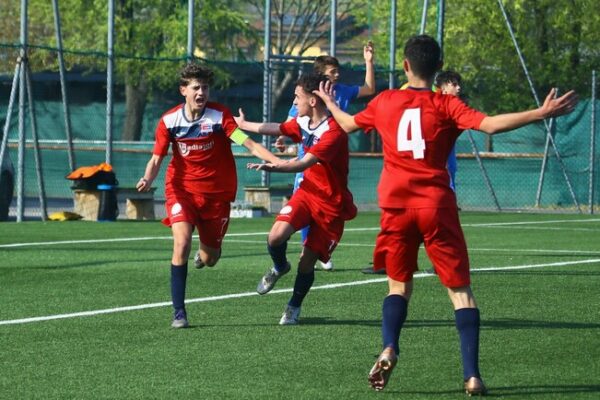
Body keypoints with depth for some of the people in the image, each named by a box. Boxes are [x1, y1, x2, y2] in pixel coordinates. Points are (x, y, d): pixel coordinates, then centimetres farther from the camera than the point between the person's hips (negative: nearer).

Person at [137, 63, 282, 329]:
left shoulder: (219, 115, -11)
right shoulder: (169, 121, -6)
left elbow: (248, 143, -19)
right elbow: (156, 159, 0)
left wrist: (276, 160, -34)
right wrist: (148, 179, -21)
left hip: (216, 192, 0)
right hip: (182, 189, 0)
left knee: (209, 259, 6)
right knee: (181, 242, -23)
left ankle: (206, 247, 49)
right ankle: (178, 312, -16)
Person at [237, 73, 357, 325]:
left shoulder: (334, 131, -24)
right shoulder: (303, 123, 2)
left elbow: (305, 163, -34)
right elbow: (276, 129, 24)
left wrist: (273, 167, -48)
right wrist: (243, 124, 39)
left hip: (331, 202, -6)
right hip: (307, 190, 6)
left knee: (308, 260, -1)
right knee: (276, 236, -18)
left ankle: (294, 307, 24)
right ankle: (279, 267, 17)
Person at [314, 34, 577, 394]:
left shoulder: (385, 102, 7)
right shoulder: (446, 106, -4)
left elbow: (349, 124, 25)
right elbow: (489, 124, -19)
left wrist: (330, 103, 46)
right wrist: (542, 113, -20)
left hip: (396, 206, 3)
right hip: (437, 207, -3)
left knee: (400, 284, 18)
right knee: (460, 290, 3)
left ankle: (390, 348, -8)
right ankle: (472, 374, -8)